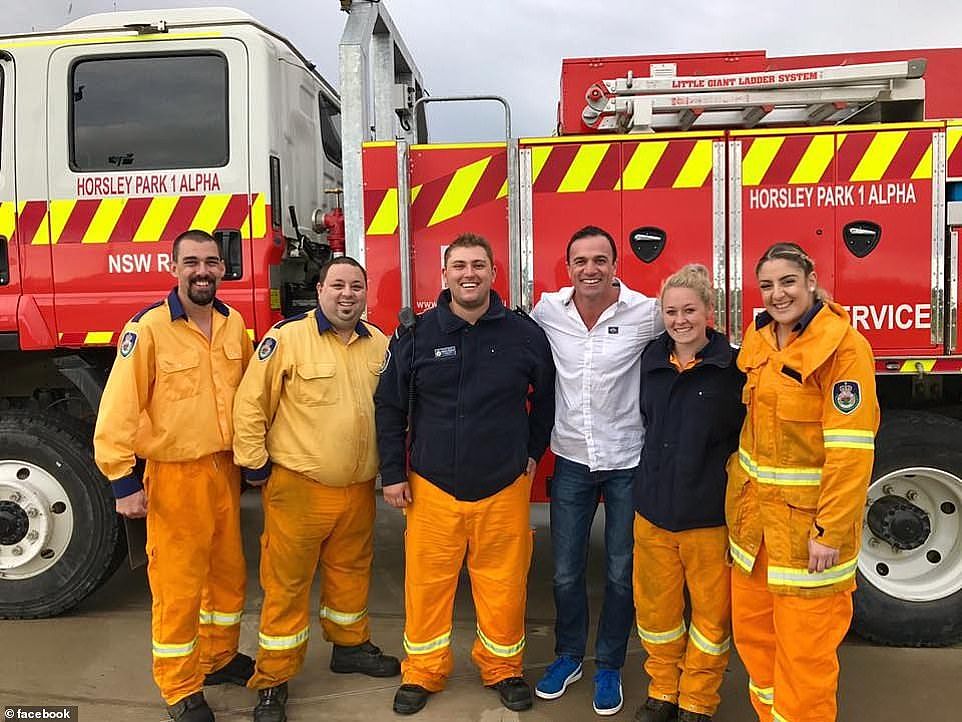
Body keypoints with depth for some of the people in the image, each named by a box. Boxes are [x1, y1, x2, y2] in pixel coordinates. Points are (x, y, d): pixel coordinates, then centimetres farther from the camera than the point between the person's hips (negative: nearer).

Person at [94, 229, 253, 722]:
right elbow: (119, 408, -15)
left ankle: (219, 657, 41)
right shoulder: (148, 328, -15)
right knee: (178, 583, 5)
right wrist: (123, 481, -16)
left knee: (229, 572, 19)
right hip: (175, 476, -6)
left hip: (225, 470, 6)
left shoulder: (233, 323, 3)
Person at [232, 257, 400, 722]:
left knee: (350, 571, 21)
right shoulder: (287, 337, -13)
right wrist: (254, 464, -7)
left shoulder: (379, 343, 4)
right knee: (287, 582, 6)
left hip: (359, 487, 5)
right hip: (298, 486, -5)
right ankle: (272, 680, 20)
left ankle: (349, 645, 42)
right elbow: (251, 402, -10)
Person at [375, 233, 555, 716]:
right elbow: (389, 406, 3)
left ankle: (502, 669, 34)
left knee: (503, 585, 10)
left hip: (504, 487, 0)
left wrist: (532, 451, 10)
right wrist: (392, 473, 1)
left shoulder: (524, 333, -2)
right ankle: (422, 673, 30)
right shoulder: (417, 335, -2)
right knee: (427, 583, 9)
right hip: (431, 487, 0)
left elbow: (546, 397, 12)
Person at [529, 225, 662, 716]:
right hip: (571, 460, 2)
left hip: (628, 461, -2)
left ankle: (609, 666, 31)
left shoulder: (647, 314, -12)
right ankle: (568, 656, 35)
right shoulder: (547, 311, -4)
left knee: (621, 573, 11)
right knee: (566, 571, 13)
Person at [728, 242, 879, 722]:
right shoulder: (758, 340, 6)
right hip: (755, 513, 7)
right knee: (751, 630, 17)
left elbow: (850, 448, -19)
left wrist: (829, 531, -19)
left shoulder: (842, 345, -15)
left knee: (804, 647, 6)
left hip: (808, 520, -6)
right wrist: (738, 489, 11)